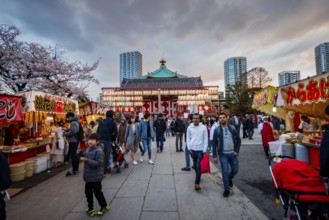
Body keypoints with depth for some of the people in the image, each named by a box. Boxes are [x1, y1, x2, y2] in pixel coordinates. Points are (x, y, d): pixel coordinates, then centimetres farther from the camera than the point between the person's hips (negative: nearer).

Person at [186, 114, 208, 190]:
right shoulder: (189, 127, 0)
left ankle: (197, 183, -4)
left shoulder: (203, 127, -6)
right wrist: (189, 148, -3)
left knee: (198, 166, -8)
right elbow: (188, 138, 5)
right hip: (192, 150, 3)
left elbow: (206, 139, -4)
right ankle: (198, 177, 39)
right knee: (195, 166, 18)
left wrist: (204, 150, -8)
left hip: (200, 150, -3)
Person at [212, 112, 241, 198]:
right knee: (225, 171, 0)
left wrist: (237, 150, -2)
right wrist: (214, 156, -7)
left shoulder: (232, 128, 1)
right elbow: (214, 143, -4)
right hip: (223, 154, -2)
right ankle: (226, 189, 19)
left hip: (233, 154, 3)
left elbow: (238, 140, 8)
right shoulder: (217, 130, -6)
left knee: (235, 170, 11)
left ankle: (229, 178, 44)